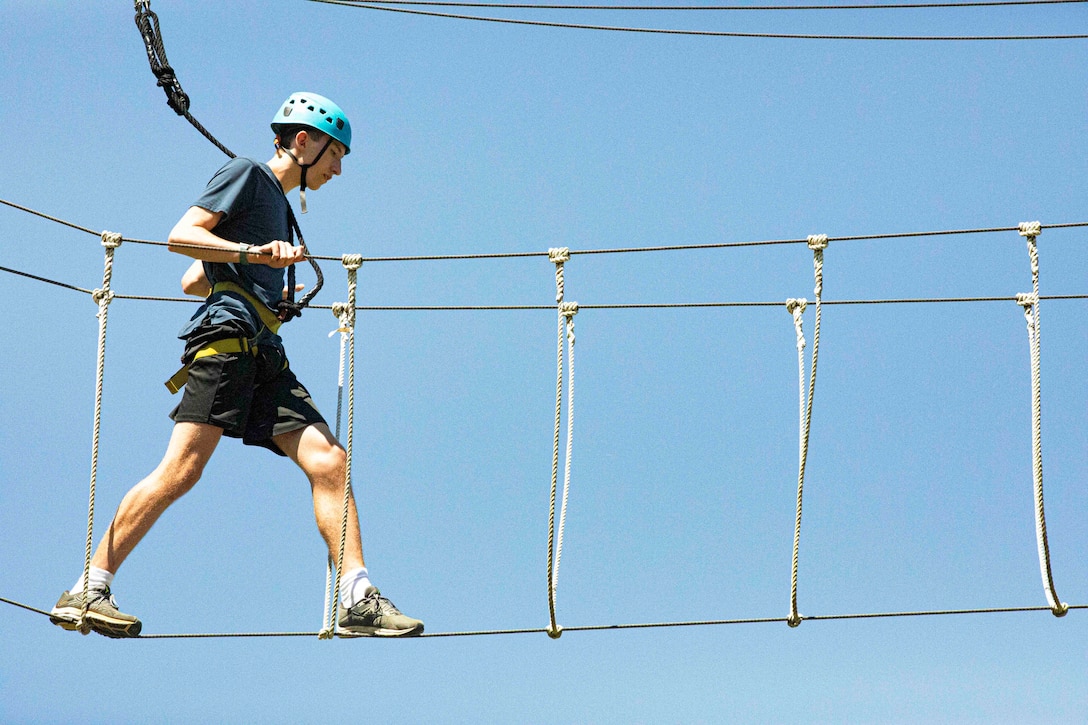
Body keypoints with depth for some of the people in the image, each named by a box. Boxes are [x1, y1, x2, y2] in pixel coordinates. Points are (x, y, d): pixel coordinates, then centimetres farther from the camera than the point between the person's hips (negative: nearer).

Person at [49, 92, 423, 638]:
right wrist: (253, 253, -18)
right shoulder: (247, 175, 7)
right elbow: (181, 235, -8)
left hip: (263, 356, 9)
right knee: (182, 468, -19)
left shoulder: (277, 204, 31)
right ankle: (86, 591, -17)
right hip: (226, 337, -9)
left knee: (328, 460, -8)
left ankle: (357, 599, -13)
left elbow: (192, 281, 32)